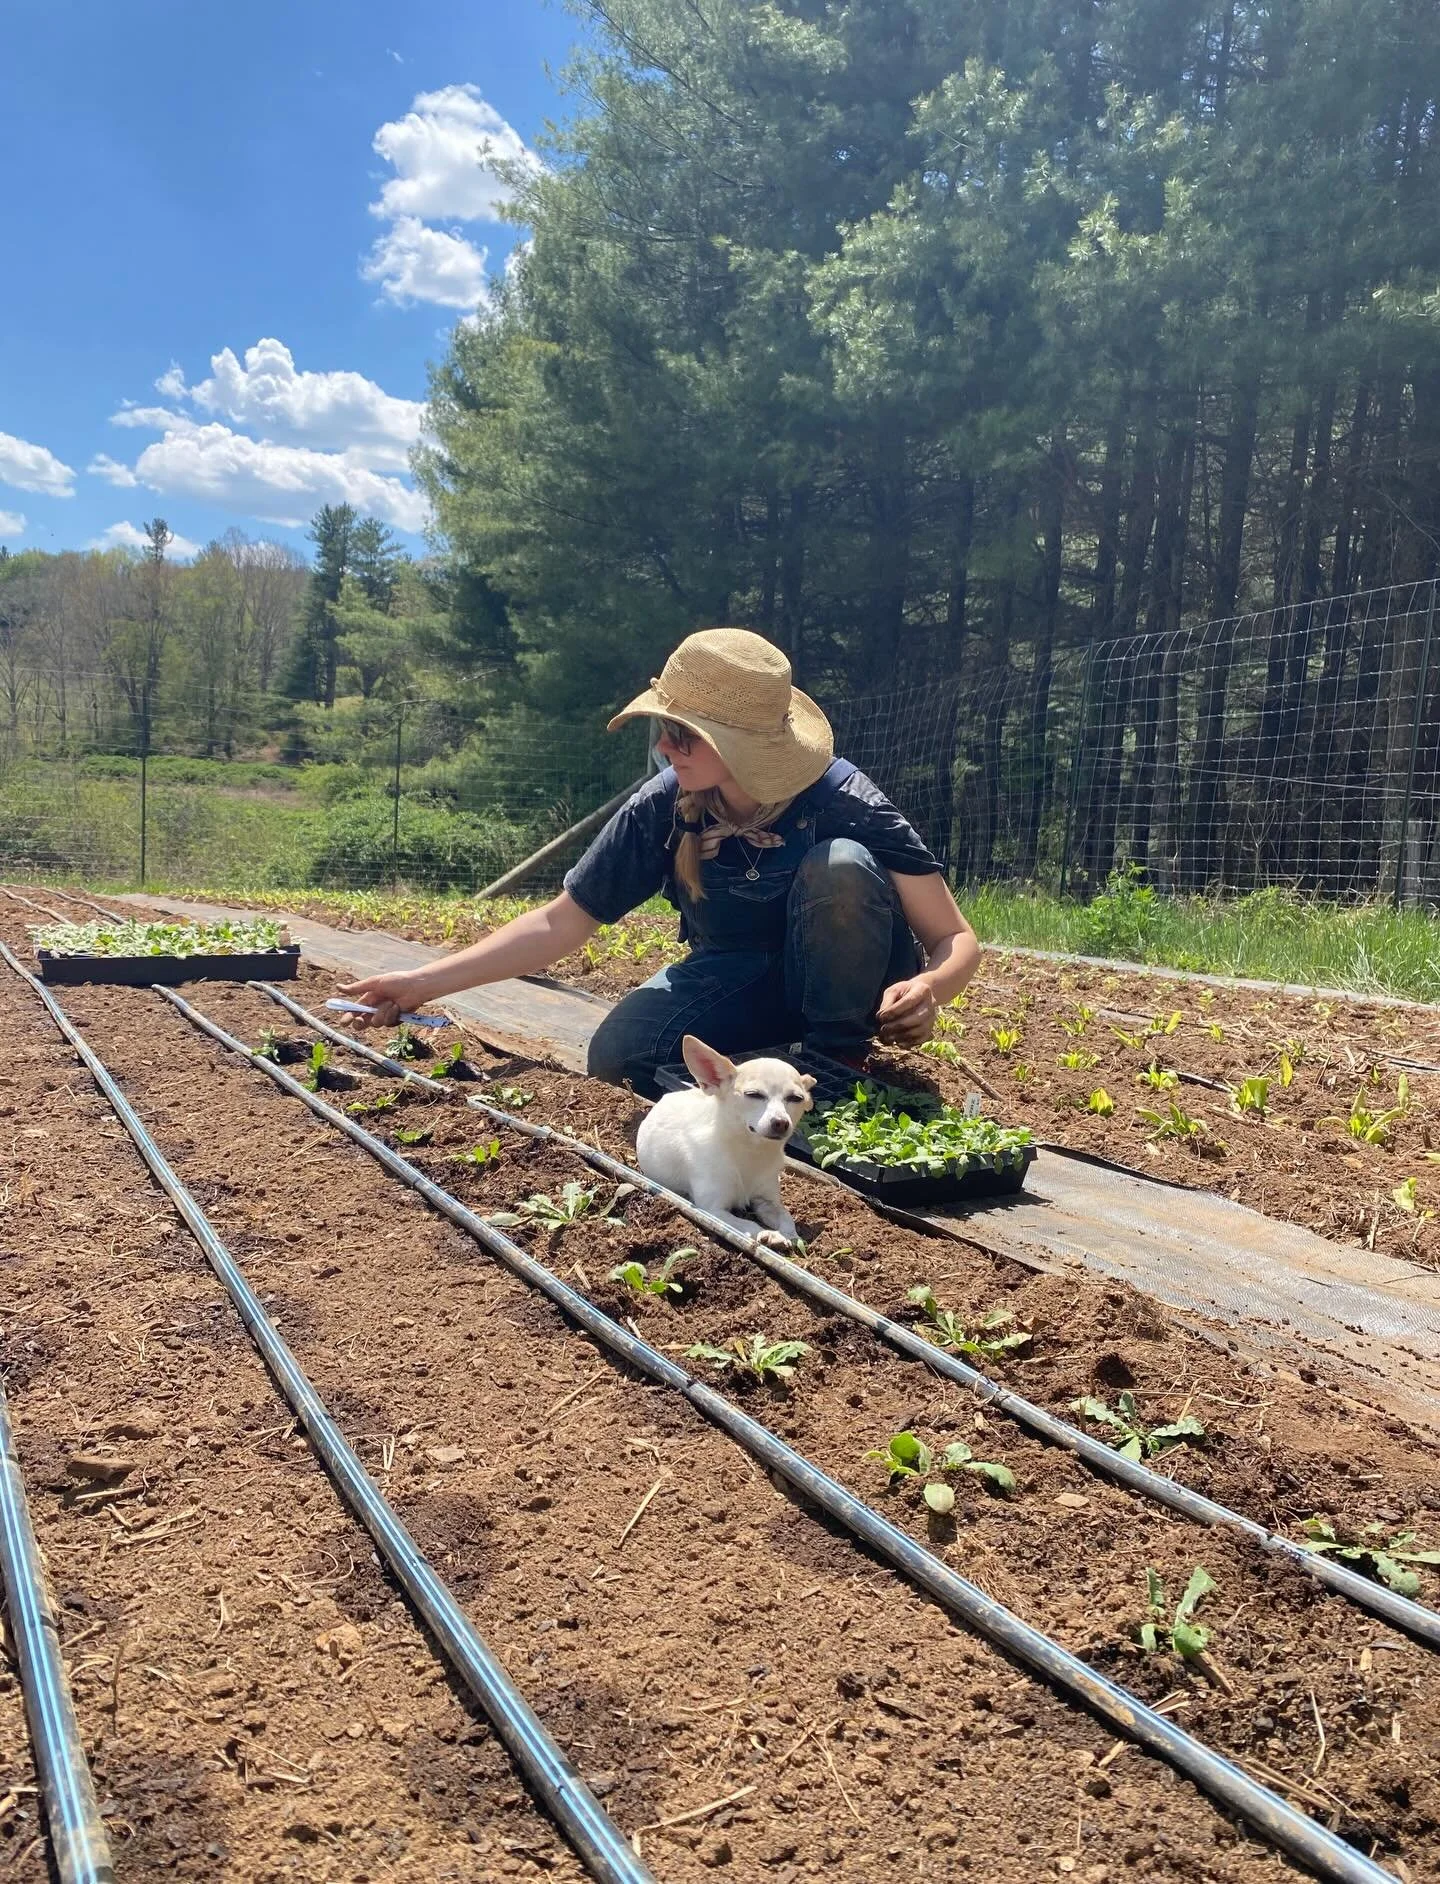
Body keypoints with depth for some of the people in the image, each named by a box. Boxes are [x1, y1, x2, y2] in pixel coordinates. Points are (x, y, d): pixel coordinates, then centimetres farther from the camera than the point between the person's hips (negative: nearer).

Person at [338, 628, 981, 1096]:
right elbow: (561, 923, -12)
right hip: (736, 981, 2)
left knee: (841, 867, -32)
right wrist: (424, 982, -17)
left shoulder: (842, 803, -27)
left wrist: (927, 988, -47)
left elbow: (956, 940, -22)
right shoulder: (663, 807, -19)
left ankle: (839, 1058, -14)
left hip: (846, 981, -2)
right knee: (617, 1056, -24)